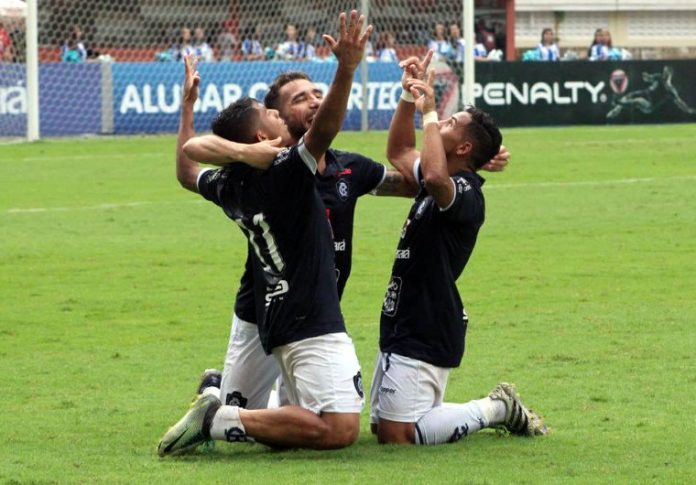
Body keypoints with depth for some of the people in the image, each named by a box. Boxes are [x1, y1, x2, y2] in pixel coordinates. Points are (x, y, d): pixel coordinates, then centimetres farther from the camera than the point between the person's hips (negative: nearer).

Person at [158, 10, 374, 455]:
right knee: (339, 430, -17)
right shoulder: (285, 173, -11)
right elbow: (324, 129, -28)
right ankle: (221, 420, -21)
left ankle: (218, 409, 2)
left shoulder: (228, 186, 10)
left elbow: (188, 172, 31)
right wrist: (346, 69, -37)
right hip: (313, 323, -9)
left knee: (317, 425, 16)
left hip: (277, 326, 9)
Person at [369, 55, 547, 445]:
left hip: (424, 336, -10)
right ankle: (495, 408, 18)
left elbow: (434, 176, -42)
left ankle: (495, 409, 1)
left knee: (397, 434, -14)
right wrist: (409, 98, 14)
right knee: (381, 425, 15)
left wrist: (429, 113, -29)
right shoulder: (447, 186, 12)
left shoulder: (464, 193, -18)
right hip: (405, 327, 10)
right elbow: (399, 152, 28)